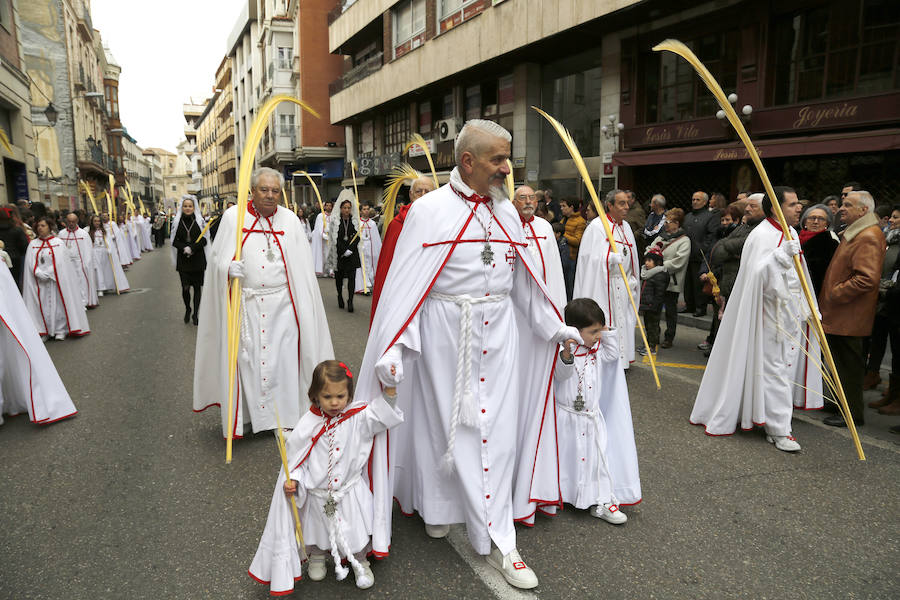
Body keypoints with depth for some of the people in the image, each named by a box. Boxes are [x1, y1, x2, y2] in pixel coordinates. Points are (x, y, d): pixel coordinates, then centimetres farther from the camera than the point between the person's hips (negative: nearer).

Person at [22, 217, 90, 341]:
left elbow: (59, 263, -6)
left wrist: (47, 274, -11)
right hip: (39, 282, 2)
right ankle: (44, 331, 9)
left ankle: (60, 330, 9)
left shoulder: (58, 242, 1)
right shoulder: (32, 244, 8)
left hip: (55, 281, -2)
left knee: (58, 304, 1)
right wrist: (41, 275, -12)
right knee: (43, 305, 2)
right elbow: (31, 264, 2)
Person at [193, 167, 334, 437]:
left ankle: (281, 415, 15)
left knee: (281, 358, 2)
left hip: (281, 305, 0)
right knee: (245, 359, 3)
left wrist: (302, 307, 1)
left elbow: (301, 269, 5)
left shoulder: (290, 220, 4)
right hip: (245, 304, 0)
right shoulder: (233, 217, 3)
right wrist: (228, 268, -18)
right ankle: (244, 414, 18)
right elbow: (217, 258, 5)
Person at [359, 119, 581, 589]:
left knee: (496, 431, 5)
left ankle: (498, 541, 15)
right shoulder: (429, 211, -8)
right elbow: (405, 282, -12)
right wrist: (392, 347, -19)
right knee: (442, 423, 9)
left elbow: (523, 280, 17)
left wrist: (554, 326, 20)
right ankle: (436, 504, 37)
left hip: (497, 334, 5)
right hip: (445, 333, -4)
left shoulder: (507, 212, 8)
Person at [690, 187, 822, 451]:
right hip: (769, 317, -9)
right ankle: (779, 430, 1)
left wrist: (809, 307, 21)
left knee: (786, 365, 16)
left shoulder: (790, 234, 13)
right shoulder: (761, 236, -15)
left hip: (790, 314, 9)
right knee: (772, 368, -6)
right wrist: (781, 256, -41)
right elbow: (757, 275, -28)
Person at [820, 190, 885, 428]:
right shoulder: (854, 233, 15)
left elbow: (867, 279, -27)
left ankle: (853, 414, 10)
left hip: (848, 319, -10)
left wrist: (835, 294, -19)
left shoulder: (868, 238, -18)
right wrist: (830, 295, 17)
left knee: (849, 365, 0)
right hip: (838, 316, 10)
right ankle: (844, 404, 29)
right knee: (843, 363, 18)